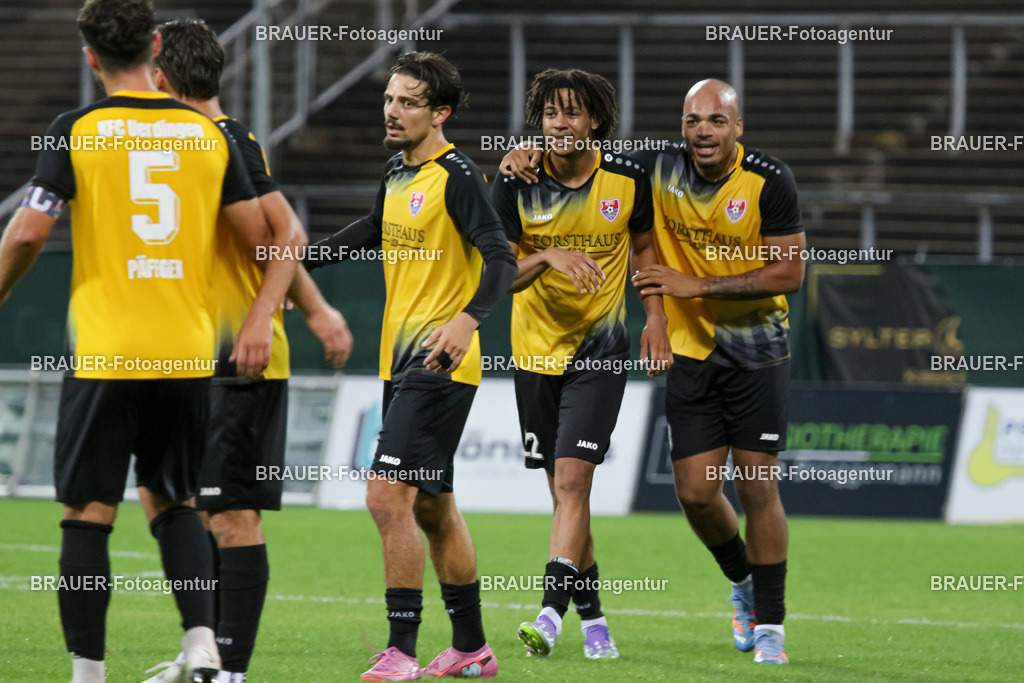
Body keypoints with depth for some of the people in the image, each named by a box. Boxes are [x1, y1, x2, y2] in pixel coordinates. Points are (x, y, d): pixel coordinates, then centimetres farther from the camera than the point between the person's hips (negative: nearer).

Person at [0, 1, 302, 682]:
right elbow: (273, 239, 5)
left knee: (89, 514, 3)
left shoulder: (77, 131, -4)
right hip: (190, 355, 3)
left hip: (104, 357, -3)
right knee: (174, 503, 17)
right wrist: (261, 319, 7)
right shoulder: (210, 133, 6)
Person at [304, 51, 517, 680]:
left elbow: (502, 260, -20)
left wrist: (467, 320, -36)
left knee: (389, 495, -16)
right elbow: (367, 234, 32)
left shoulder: (457, 176, -12)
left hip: (439, 363, -9)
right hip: (401, 363, 9)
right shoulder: (398, 175, 14)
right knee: (432, 508, 14)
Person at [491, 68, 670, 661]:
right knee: (566, 492, 8)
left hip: (601, 350, -2)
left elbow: (644, 242, 12)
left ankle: (552, 612, -22)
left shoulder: (626, 177, -6)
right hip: (537, 350, 2)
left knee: (572, 482, -16)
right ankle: (593, 616, 22)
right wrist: (549, 257, -29)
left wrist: (656, 318, 5)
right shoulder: (516, 185, -9)